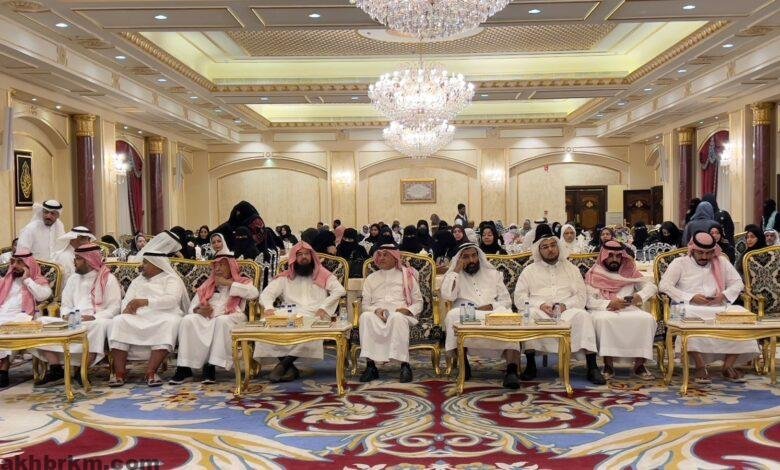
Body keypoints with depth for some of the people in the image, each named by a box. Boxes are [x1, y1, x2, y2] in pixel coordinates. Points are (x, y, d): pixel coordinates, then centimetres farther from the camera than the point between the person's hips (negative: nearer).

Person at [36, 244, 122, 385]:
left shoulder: (108, 279, 1)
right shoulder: (73, 279, 19)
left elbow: (114, 308, -7)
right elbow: (66, 305, 18)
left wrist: (93, 317, -21)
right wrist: (66, 315, -5)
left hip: (98, 320, -5)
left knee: (100, 325, -40)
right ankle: (55, 370, -18)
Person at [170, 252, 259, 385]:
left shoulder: (242, 281, 17)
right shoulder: (207, 285, 27)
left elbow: (254, 293, -7)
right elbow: (192, 307, 20)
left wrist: (228, 283, -2)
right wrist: (198, 310, -5)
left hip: (230, 318, -3)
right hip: (206, 318, 3)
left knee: (222, 321, -38)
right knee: (188, 320, -27)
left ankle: (211, 366, -33)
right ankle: (184, 368, -29)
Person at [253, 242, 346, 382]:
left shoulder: (323, 276, 17)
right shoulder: (285, 278, 22)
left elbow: (340, 290, 3)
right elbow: (266, 293, 13)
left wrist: (324, 307, -12)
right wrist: (268, 307, -11)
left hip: (314, 317, -2)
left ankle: (283, 364, -25)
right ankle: (291, 368, -26)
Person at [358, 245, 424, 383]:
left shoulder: (407, 276, 19)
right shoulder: (371, 278, 24)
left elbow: (418, 302, 14)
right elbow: (365, 305, 15)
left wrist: (407, 310, -8)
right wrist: (375, 310, -8)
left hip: (400, 315, -2)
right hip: (377, 314, 2)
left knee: (397, 317, -39)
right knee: (365, 317, -34)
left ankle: (404, 365, -40)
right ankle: (370, 365, -37)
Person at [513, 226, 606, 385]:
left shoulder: (571, 269, 19)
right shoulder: (529, 271, 15)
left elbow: (581, 296, 9)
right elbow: (519, 297, 5)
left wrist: (565, 305, -11)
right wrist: (540, 305, -12)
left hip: (567, 311, 1)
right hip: (539, 311, 0)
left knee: (583, 316, -31)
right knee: (527, 316, -34)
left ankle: (592, 367, -30)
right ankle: (530, 364, -24)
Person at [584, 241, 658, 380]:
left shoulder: (630, 272, 17)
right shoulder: (594, 274, 8)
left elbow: (651, 286, 11)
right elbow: (589, 301, -4)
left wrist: (639, 296, -10)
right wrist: (610, 304, -19)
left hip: (629, 310, 3)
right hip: (603, 310, -3)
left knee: (647, 318, -28)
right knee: (602, 319, -38)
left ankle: (639, 365, -20)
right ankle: (608, 365, -28)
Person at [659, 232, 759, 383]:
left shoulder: (722, 262, 18)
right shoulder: (680, 263, 6)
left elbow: (738, 283, 16)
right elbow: (664, 285, -6)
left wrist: (724, 295, -7)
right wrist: (691, 298, -15)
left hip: (719, 308, 4)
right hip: (690, 308, -3)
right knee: (687, 318, -38)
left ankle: (728, 365, -15)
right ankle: (700, 365, -27)